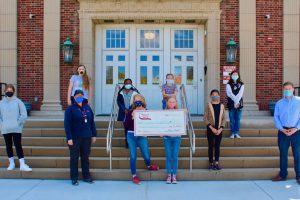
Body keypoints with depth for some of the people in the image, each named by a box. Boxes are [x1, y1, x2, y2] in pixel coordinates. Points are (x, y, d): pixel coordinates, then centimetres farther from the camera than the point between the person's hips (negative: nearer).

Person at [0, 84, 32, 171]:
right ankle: (11, 163, 23)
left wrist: (18, 123, -7)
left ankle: (22, 165, -4)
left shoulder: (18, 102, -2)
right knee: (9, 146, 11)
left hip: (16, 129, -3)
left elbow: (24, 115, -3)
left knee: (18, 146, -5)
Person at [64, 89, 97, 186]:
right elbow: (67, 124, -10)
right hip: (75, 138, -4)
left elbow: (92, 122, 12)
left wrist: (94, 135, 9)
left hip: (86, 137, 4)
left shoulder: (87, 107, 9)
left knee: (85, 157, 11)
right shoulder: (70, 109, -5)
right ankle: (74, 178, 14)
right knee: (74, 158, 5)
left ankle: (86, 176, 22)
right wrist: (69, 138, -16)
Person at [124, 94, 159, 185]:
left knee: (146, 156, 3)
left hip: (142, 136, 0)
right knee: (133, 156, 2)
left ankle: (149, 166, 39)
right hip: (131, 136, 0)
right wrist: (132, 118, -13)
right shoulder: (130, 112, 1)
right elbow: (125, 125, -2)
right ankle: (134, 176, 18)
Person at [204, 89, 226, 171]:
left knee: (217, 146, 6)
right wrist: (212, 128, -14)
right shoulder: (208, 105, -2)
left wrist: (221, 128, -8)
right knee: (211, 146, 3)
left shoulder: (222, 106, 5)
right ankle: (211, 163, 11)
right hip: (210, 129, -2)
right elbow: (205, 118, -6)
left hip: (219, 130, 2)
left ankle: (216, 163, 13)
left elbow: (224, 118, 4)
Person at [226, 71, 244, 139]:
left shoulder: (241, 84, 7)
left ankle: (237, 133, 11)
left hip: (239, 104, 1)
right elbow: (230, 94, -9)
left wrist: (237, 102, -17)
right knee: (232, 119, 1)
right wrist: (235, 101, -16)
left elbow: (240, 94, -5)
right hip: (231, 104, -1)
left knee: (238, 119, 3)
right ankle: (232, 133, 7)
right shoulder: (228, 84, 3)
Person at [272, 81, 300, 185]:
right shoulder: (279, 103, 7)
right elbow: (276, 117, 4)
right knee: (283, 154, 9)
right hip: (283, 131, 2)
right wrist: (281, 129, -9)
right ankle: (283, 175, 20)